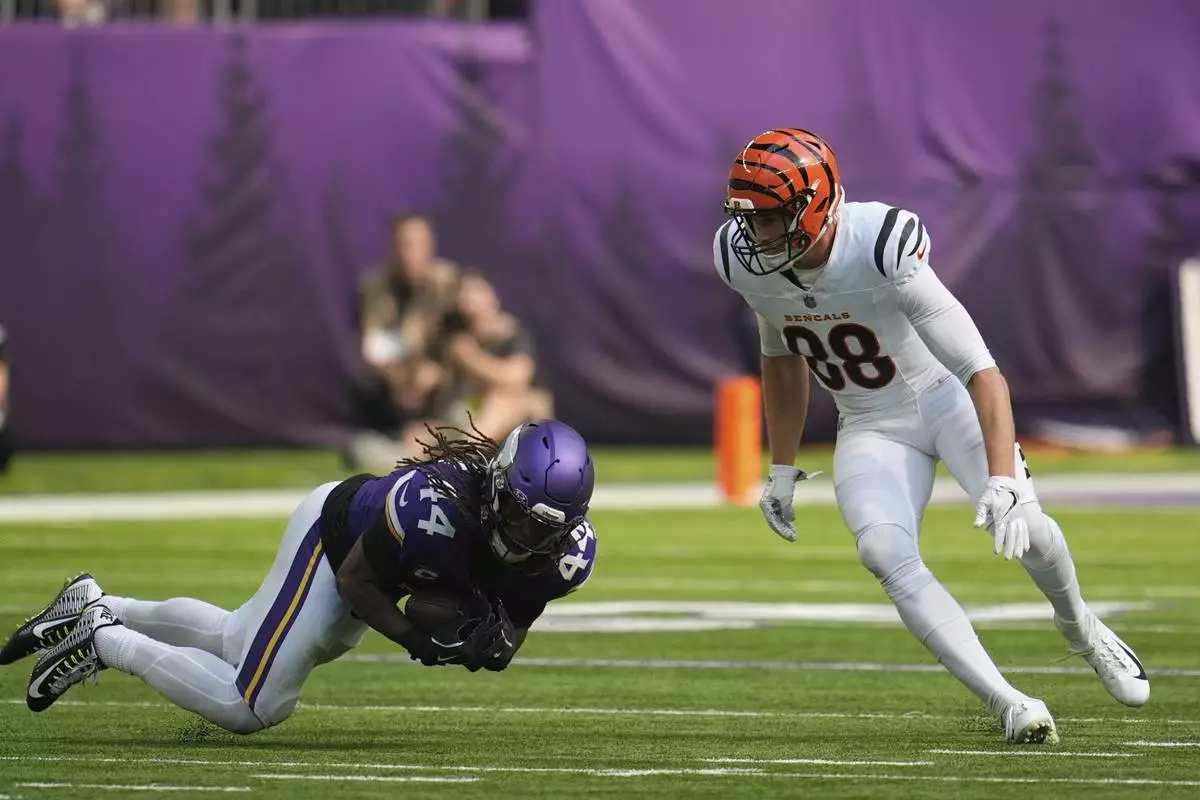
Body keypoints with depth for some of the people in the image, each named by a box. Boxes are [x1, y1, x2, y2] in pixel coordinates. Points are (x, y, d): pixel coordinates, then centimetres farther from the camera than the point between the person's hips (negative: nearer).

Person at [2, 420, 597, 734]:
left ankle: (96, 610, 37)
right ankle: (103, 639, 7)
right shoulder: (432, 507, -42)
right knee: (250, 708, -8)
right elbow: (355, 582, -26)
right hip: (335, 531, -7)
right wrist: (419, 642, -34)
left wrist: (494, 643, -28)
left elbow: (514, 622, -6)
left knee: (238, 644, 23)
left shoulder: (567, 553, -24)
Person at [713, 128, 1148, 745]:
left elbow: (982, 371, -33)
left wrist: (1002, 482, -43)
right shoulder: (743, 260, -13)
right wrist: (781, 471, 16)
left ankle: (1079, 628, 14)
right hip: (870, 427, 4)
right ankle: (1007, 702, -26)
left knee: (1020, 525, -23)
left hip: (946, 399, -4)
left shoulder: (885, 248, -32)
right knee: (884, 551, -24)